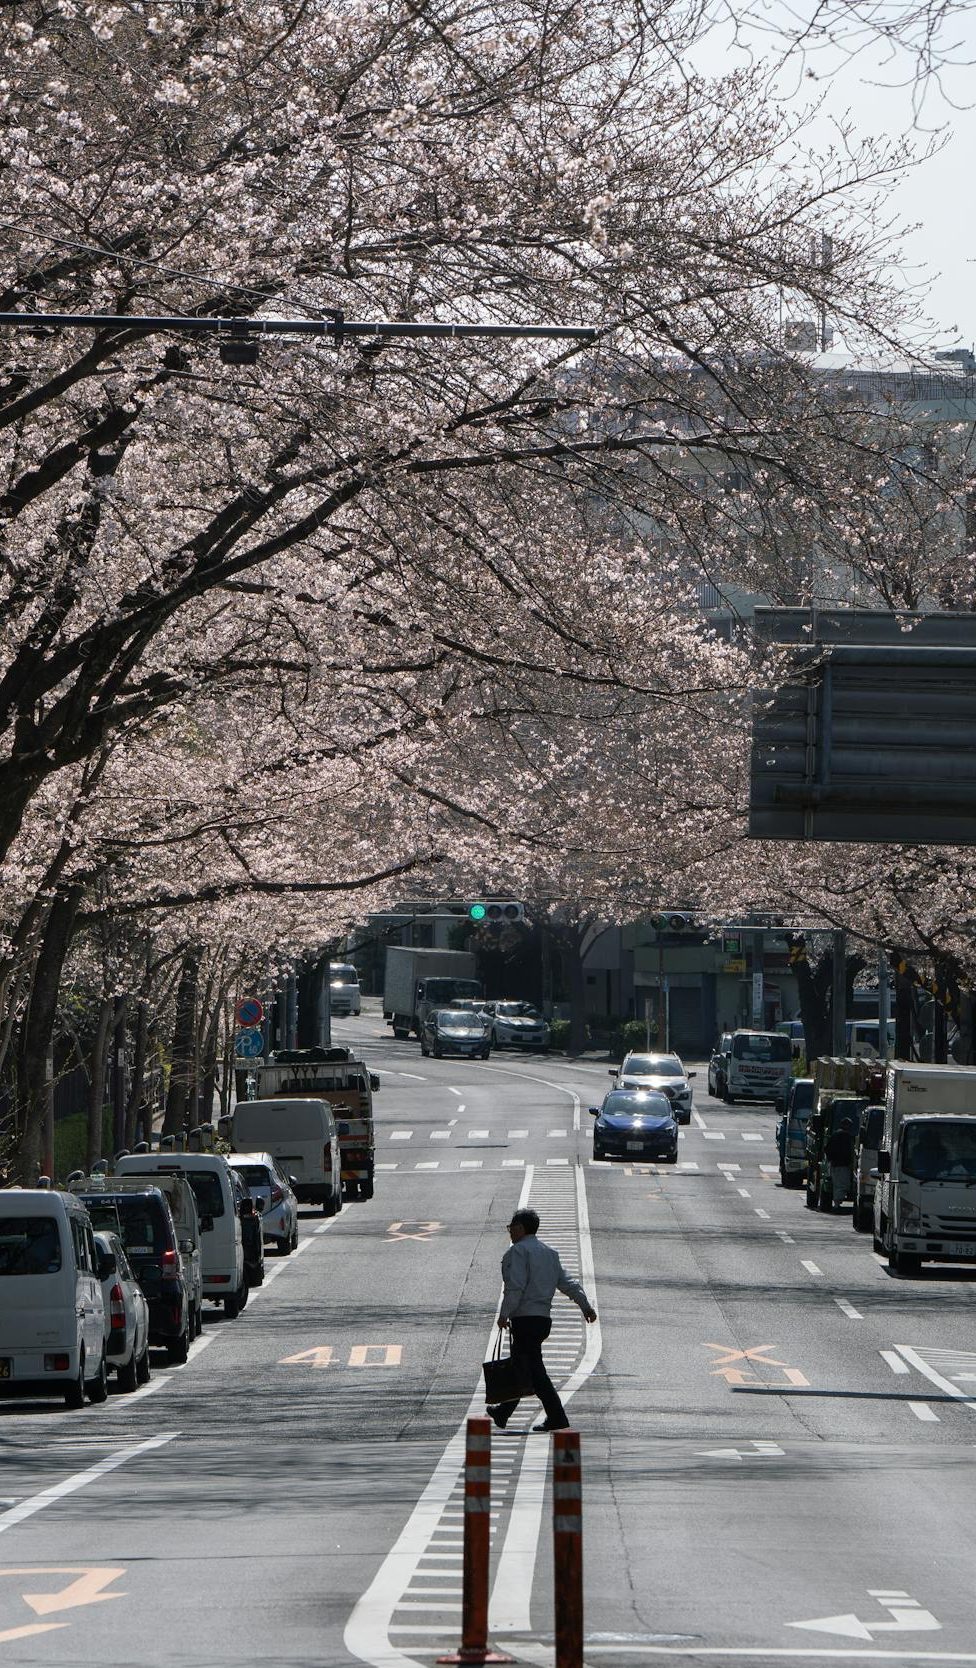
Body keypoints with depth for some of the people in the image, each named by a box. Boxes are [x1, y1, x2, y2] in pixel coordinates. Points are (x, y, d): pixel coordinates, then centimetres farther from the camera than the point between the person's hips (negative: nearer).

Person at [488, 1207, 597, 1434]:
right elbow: (568, 1283, 16)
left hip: (525, 1318, -9)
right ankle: (503, 1413, 30)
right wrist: (586, 1306, 16)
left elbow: (515, 1286, -18)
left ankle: (557, 1417, -16)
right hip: (544, 1318, 9)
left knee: (534, 1370, -9)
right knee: (519, 1366, 19)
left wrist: (504, 1314, -14)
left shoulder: (518, 1251, -8)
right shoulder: (550, 1253, 18)